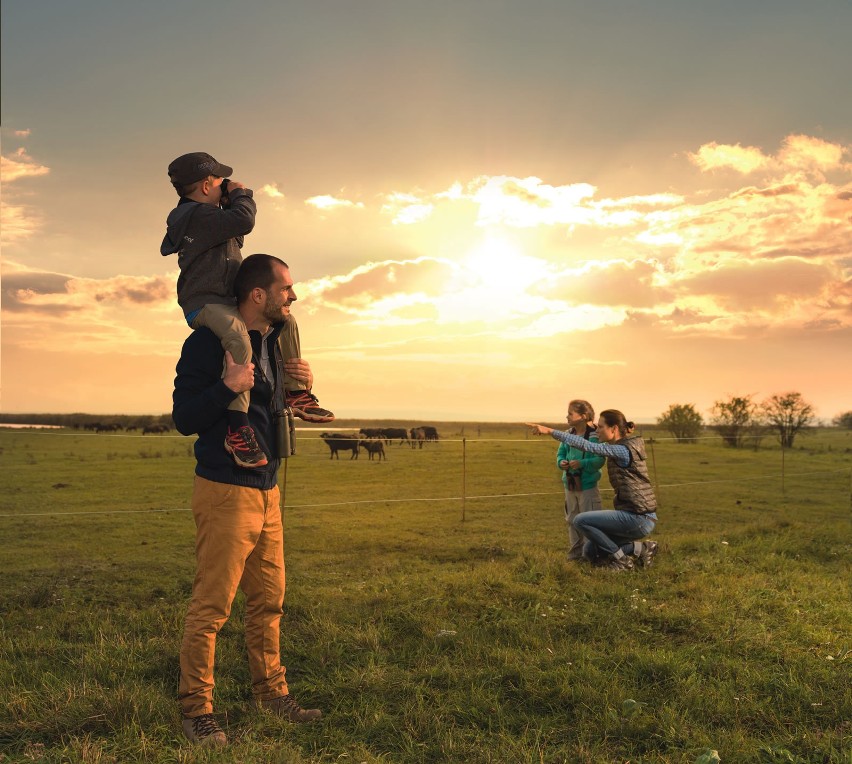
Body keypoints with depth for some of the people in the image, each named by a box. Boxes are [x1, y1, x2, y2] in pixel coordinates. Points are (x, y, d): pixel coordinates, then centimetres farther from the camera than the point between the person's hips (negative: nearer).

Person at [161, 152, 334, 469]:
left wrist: (234, 201, 14)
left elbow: (236, 232, 29)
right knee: (239, 340, -39)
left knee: (285, 322, 15)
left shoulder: (204, 214, 18)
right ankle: (238, 429, -45)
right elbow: (244, 220, -27)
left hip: (226, 301, 11)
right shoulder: (198, 216, -16)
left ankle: (296, 393, 19)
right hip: (204, 303, -11)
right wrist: (241, 195, -6)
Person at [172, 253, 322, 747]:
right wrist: (228, 386, -29)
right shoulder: (209, 341, -12)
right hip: (226, 493, -8)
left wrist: (302, 387, 4)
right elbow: (184, 419, -14)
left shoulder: (275, 342, 13)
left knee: (269, 602, 15)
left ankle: (272, 692, 28)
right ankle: (196, 709, 11)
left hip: (268, 492, 8)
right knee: (211, 606, -2)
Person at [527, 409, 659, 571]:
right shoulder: (624, 447, 10)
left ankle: (621, 559, -2)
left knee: (580, 521, -11)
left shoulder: (623, 450, -17)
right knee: (590, 551, 11)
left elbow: (586, 446, -23)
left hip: (639, 519, -10)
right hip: (637, 517, 10)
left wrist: (550, 431, -23)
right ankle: (640, 549, 12)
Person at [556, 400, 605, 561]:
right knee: (572, 520, 15)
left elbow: (599, 460, -18)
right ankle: (575, 552, 26)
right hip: (570, 484, 7)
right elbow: (560, 453, 11)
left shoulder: (594, 436, -14)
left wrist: (582, 463, -29)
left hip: (588, 485, -7)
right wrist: (561, 462, -10)